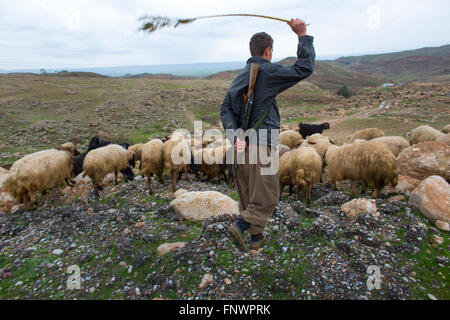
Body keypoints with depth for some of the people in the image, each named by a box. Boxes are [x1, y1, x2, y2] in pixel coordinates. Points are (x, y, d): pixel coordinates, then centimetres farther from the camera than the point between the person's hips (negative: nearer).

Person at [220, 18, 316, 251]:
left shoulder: (239, 78, 14)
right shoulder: (268, 72, -6)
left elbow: (225, 109, 3)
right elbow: (304, 69, -6)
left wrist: (235, 135, -9)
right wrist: (302, 36, 4)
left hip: (242, 143, 8)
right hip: (261, 144, -7)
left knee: (248, 194, 15)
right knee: (266, 196, 4)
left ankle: (255, 238, 28)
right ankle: (240, 227, -10)